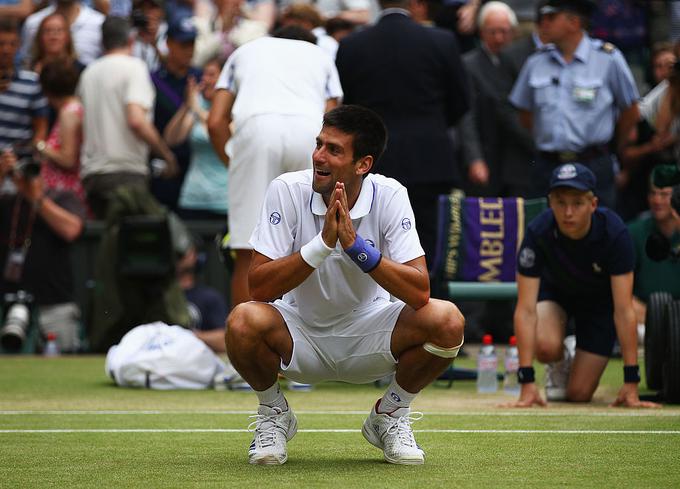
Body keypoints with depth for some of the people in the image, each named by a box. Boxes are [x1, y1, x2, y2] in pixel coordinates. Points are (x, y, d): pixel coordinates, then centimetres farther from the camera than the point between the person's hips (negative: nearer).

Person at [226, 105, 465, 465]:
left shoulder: (389, 196, -15)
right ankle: (274, 414, 0)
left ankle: (391, 414, 4)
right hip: (300, 334, -1)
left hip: (368, 335, 1)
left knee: (447, 320, -26)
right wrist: (323, 243, -33)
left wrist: (355, 245, -34)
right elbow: (258, 287, -23)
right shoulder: (287, 190, -16)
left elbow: (420, 292, -24)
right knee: (243, 322, -33)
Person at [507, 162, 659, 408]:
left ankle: (577, 355, 29)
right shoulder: (538, 233, -33)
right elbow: (526, 309, -34)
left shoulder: (614, 233, -34)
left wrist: (631, 383, -35)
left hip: (599, 298, 0)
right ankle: (560, 363, 5)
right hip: (554, 290, 0)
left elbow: (623, 311, -33)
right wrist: (527, 383, -40)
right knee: (545, 346, -33)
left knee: (579, 394, -7)